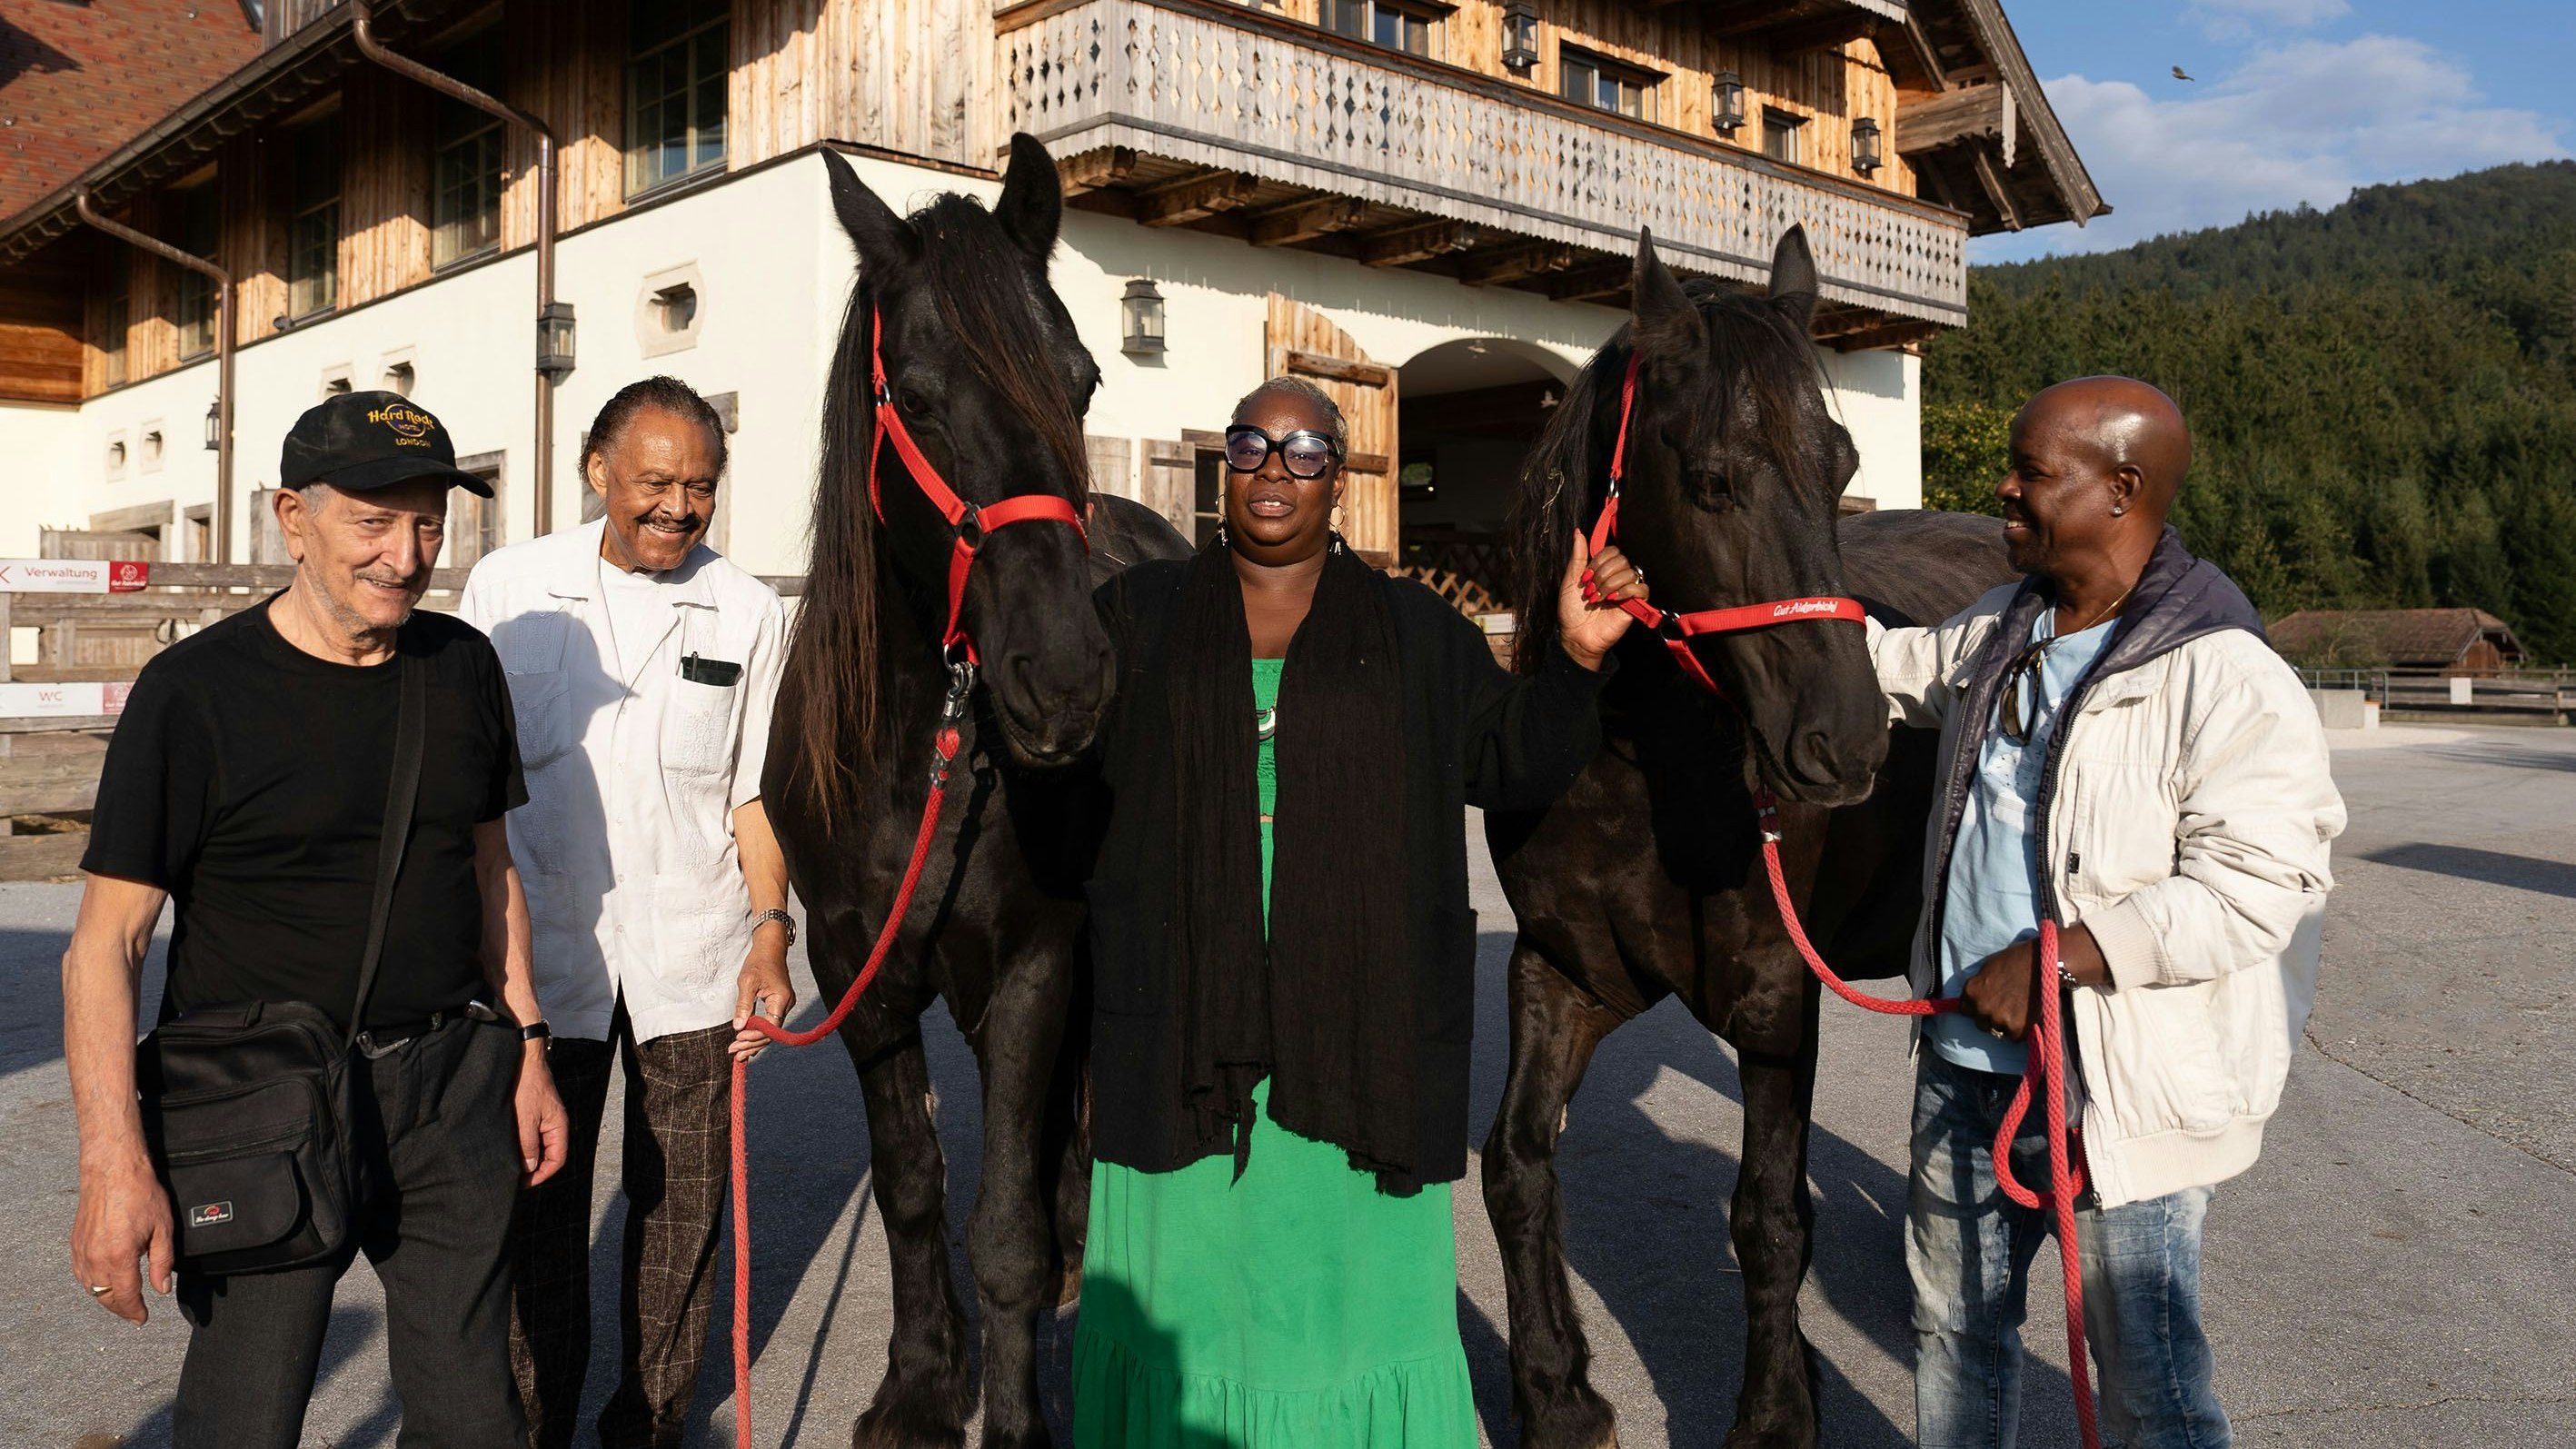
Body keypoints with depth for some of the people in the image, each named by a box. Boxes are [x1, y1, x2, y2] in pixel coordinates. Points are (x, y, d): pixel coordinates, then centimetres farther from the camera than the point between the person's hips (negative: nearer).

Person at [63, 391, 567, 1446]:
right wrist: (114, 1160, -19)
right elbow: (106, 941, -12)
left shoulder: (464, 666, 4)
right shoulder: (195, 691, -11)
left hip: (452, 1090, 4)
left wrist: (526, 1050, 12)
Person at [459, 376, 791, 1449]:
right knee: (537, 1208, 9)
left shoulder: (748, 614, 0)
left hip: (691, 957, 1)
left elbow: (755, 792, 5)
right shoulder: (506, 587, -1)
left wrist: (770, 929, -7)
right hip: (542, 949, 0)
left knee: (681, 1210, 9)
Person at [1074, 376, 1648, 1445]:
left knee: (1351, 1269, 9)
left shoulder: (1417, 634, 8)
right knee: (1184, 1271, 10)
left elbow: (1512, 764, 8)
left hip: (1357, 1027, 0)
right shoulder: (1137, 617, 8)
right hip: (1178, 1028, 0)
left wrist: (1578, 660, -6)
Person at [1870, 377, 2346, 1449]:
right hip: (1964, 1059, 7)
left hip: (2122, 1092, -7)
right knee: (1952, 1327, 23)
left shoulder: (2225, 680, -19)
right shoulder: (1998, 636, 5)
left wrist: (2052, 960, -26)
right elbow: (1889, 671, 24)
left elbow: (2253, 889, -24)